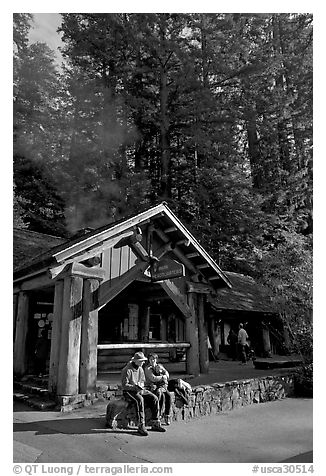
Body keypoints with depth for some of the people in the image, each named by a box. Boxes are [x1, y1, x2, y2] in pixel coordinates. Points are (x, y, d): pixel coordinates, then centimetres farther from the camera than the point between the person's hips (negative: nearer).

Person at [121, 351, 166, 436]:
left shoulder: (140, 369, 9)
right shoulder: (127, 370, -14)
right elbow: (124, 385, -15)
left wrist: (141, 386, -6)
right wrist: (135, 387, -27)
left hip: (140, 390, 7)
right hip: (128, 391, -7)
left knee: (154, 398, -14)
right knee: (140, 399, -37)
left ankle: (156, 424, -8)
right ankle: (141, 426, -31)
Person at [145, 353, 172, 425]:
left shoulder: (160, 366, 14)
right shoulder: (147, 368, -1)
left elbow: (167, 375, 5)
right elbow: (153, 378, -14)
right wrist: (163, 377, -7)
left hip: (162, 386, 4)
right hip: (152, 387, -4)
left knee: (168, 395, -23)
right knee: (162, 396, -31)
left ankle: (167, 416, -17)